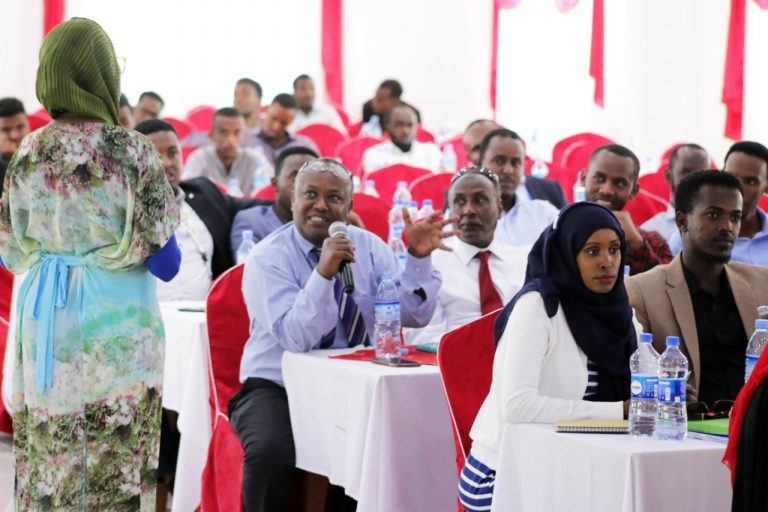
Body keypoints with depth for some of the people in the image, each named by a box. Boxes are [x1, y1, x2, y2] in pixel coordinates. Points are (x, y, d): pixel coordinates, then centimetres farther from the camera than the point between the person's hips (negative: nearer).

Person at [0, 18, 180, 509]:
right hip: (117, 322, -3)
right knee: (116, 467, 3)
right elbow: (164, 259, -9)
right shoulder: (132, 150, -11)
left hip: (45, 321, 4)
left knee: (47, 458, 9)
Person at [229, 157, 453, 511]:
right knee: (271, 452, -34)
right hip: (277, 388, -3)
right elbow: (296, 339, -22)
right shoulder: (267, 258, -9)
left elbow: (413, 315, -5)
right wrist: (322, 273, -33)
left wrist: (418, 257, -20)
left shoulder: (368, 247, 4)